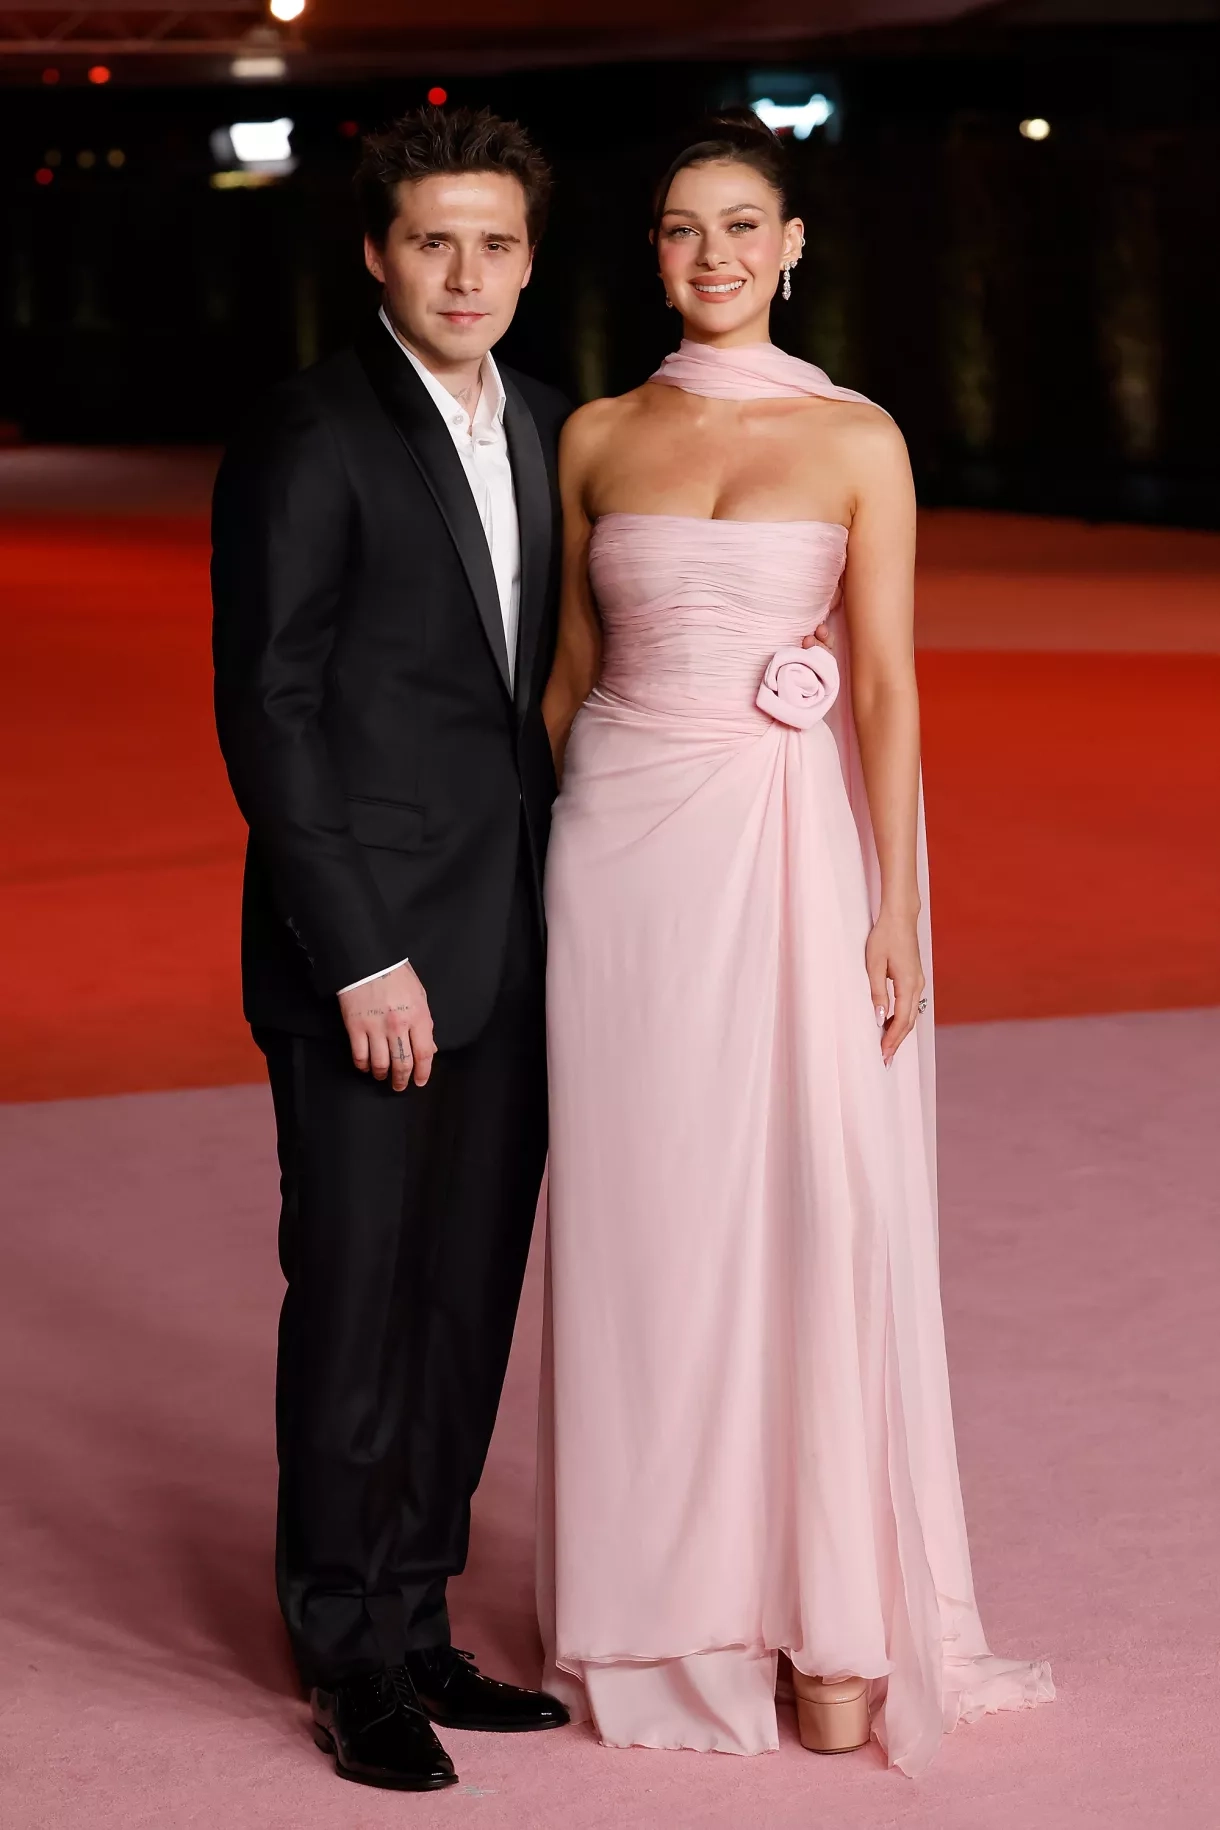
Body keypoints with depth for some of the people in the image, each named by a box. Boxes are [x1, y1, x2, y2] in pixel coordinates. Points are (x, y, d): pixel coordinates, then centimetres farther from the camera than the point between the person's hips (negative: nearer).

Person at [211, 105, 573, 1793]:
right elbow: (267, 714, -13)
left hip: (510, 952, 7)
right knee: (357, 1303, 2)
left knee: (469, 1305, 11)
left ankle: (417, 1630, 23)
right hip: (368, 955, -6)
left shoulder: (544, 431, 11)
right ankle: (351, 1665, 15)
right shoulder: (306, 443, -10)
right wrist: (361, 957, -16)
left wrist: (568, 914, 8)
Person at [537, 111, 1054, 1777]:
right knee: (647, 1220, 5)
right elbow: (572, 666, 13)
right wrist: (532, 867, 11)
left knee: (821, 1217, -2)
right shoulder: (597, 439, 8)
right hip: (628, 845, 2)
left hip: (796, 847, -2)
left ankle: (838, 1625, 9)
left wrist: (894, 908, -12)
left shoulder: (856, 439, 0)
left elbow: (887, 685, -5)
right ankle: (666, 1607, 18)